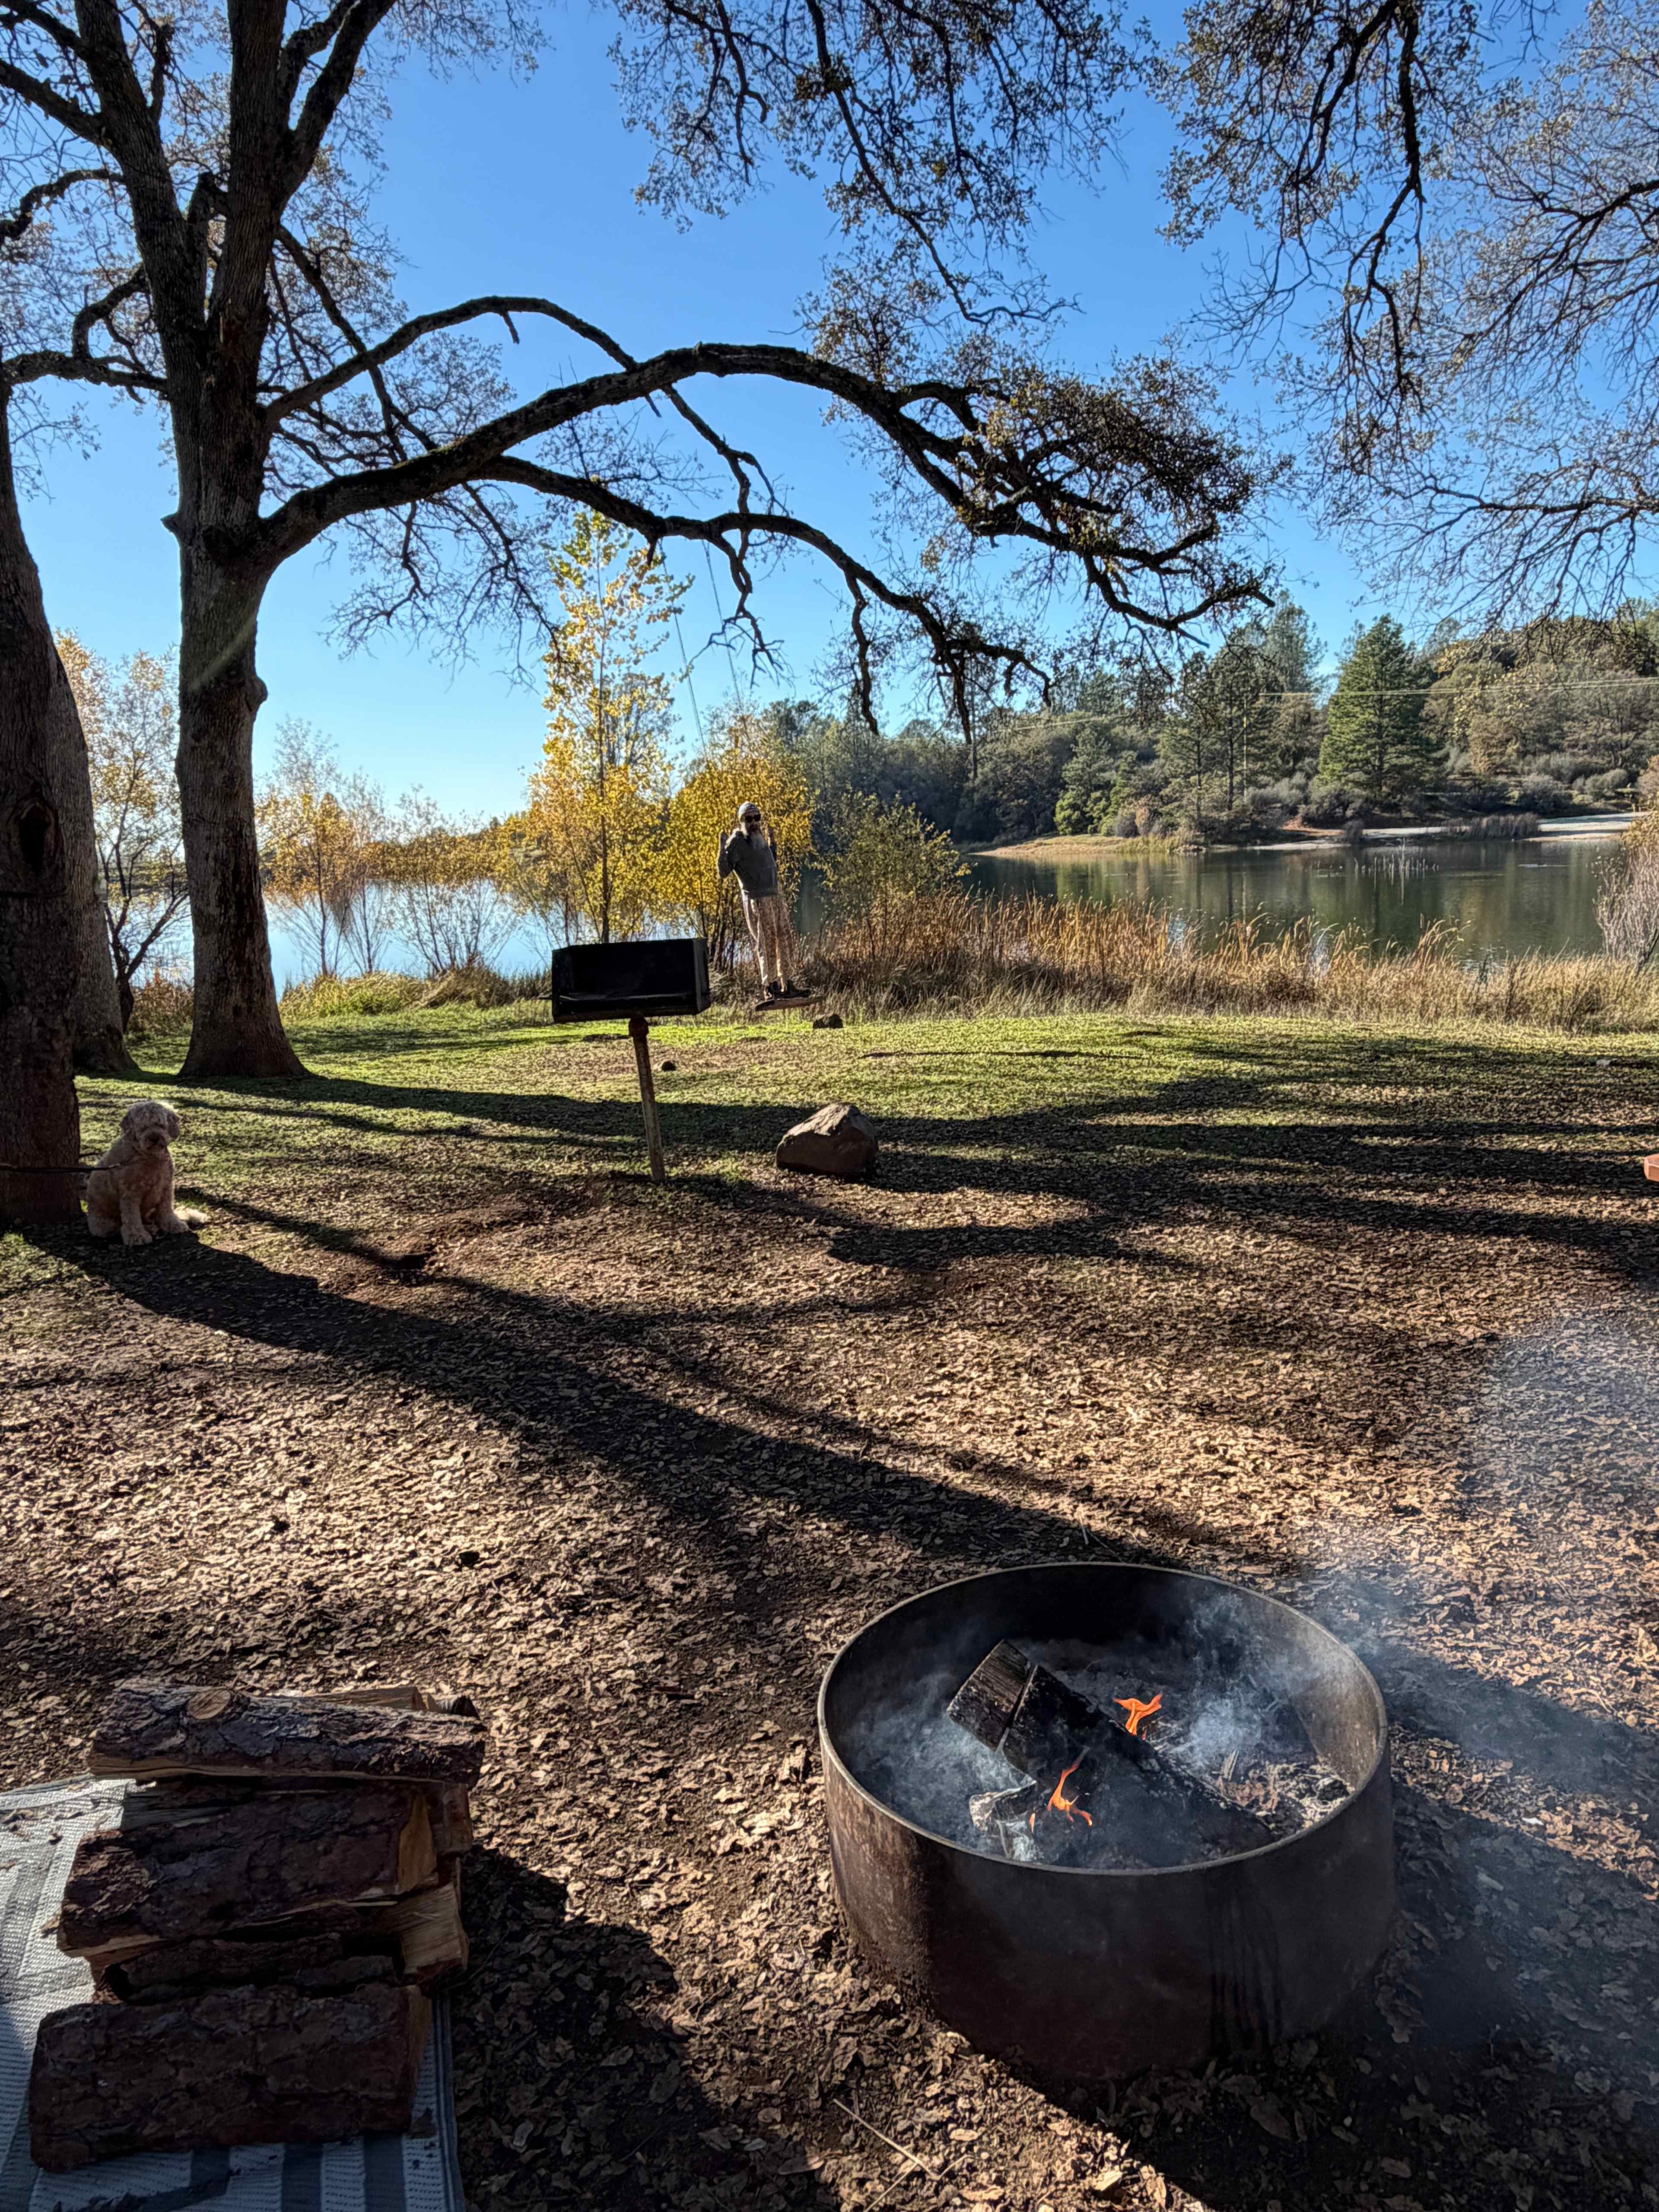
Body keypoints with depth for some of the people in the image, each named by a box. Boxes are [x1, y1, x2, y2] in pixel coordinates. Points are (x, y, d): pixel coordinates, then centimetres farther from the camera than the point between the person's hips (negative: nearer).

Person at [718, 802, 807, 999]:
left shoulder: (759, 838, 15)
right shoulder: (737, 842, -9)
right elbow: (724, 872, -15)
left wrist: (771, 841, 29)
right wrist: (724, 849, -26)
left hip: (775, 895, 8)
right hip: (756, 899, -8)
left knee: (785, 938, 12)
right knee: (767, 943, -6)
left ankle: (786, 983, 20)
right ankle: (770, 987, 1)